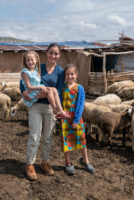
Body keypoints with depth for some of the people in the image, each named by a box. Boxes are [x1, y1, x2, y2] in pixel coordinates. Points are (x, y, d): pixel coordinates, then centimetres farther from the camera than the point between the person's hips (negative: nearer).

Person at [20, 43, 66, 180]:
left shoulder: (60, 71, 1)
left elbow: (59, 90, -7)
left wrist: (47, 94, -24)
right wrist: (23, 91, -13)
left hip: (51, 107, 1)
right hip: (36, 106, -1)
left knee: (48, 137, 12)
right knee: (34, 136, -2)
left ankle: (45, 162, 29)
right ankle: (29, 165, 12)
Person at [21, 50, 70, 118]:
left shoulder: (36, 70, 13)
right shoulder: (25, 72, -9)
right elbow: (29, 87, -13)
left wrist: (44, 87, 1)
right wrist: (40, 87, -20)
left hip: (39, 90, 7)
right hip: (31, 94, -7)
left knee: (54, 90, -11)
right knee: (49, 91, -24)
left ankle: (60, 111, -19)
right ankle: (55, 110, -16)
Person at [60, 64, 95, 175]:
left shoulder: (79, 88, -3)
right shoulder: (62, 87, 2)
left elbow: (80, 105, -7)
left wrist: (76, 120, -11)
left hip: (76, 117, -1)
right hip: (64, 118, 1)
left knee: (81, 139, 6)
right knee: (66, 140, 6)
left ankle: (85, 161, 28)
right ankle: (68, 163, 22)